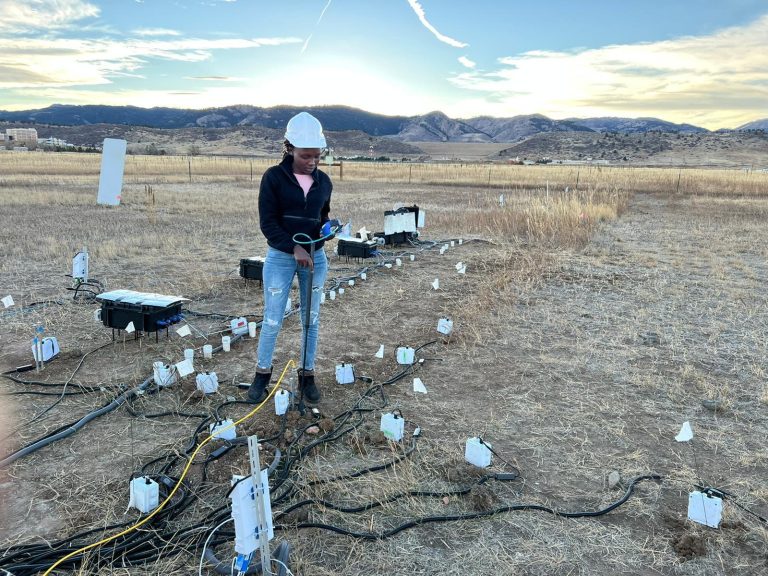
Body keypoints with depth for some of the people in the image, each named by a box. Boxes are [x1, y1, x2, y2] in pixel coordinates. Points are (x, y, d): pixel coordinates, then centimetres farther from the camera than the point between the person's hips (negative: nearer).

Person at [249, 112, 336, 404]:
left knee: (311, 320, 8)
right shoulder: (274, 177, -7)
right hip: (280, 257, -3)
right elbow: (267, 222, -10)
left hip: (315, 258, 3)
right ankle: (262, 374, 22)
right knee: (272, 320, 2)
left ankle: (307, 376, 22)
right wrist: (294, 248, -21)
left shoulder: (323, 181, 5)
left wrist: (328, 225, -5)